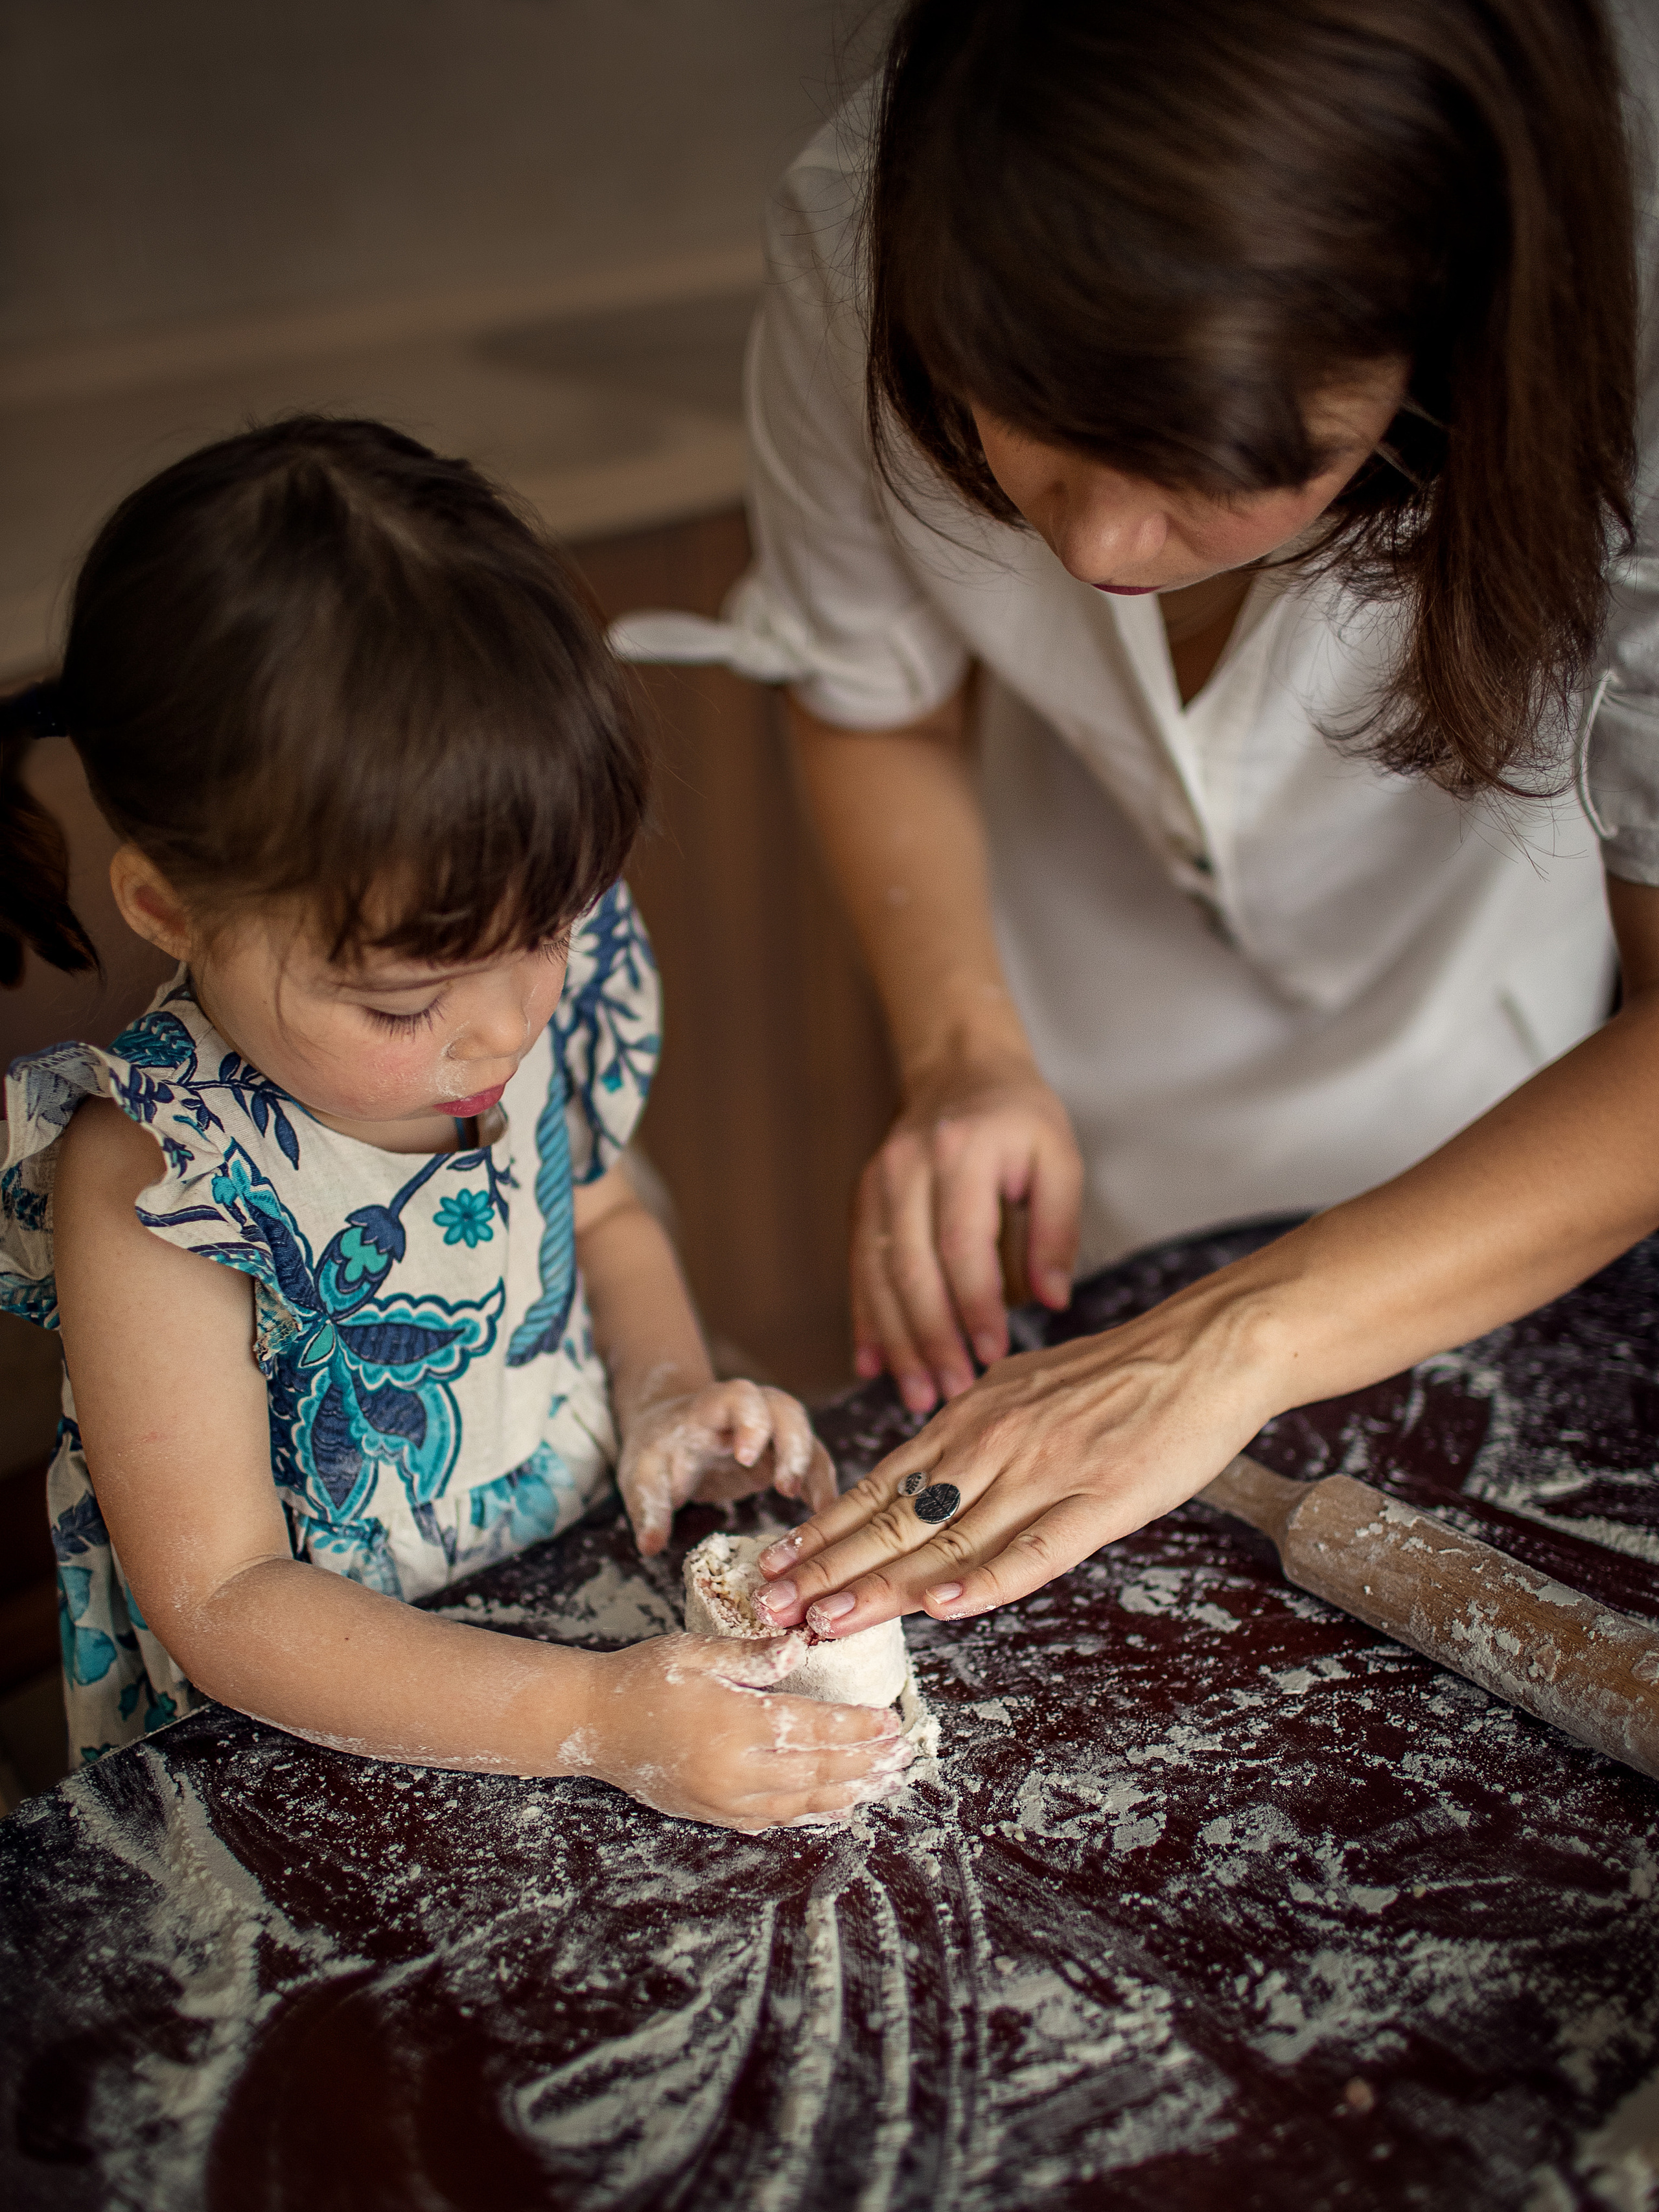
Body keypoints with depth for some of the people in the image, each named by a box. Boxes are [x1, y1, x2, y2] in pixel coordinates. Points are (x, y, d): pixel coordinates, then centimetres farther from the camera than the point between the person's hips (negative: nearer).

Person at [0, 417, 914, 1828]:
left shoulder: (541, 984, -7)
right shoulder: (149, 1182, -23)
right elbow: (222, 1604, -20)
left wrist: (668, 1391, -5)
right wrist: (600, 1721, -28)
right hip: (311, 1750, -4)